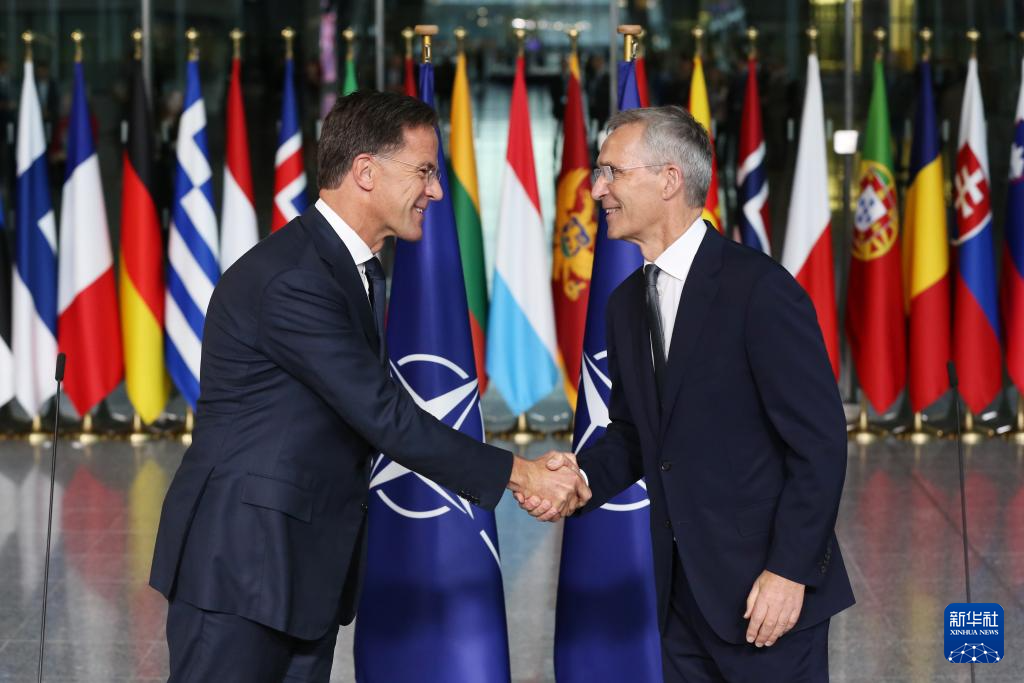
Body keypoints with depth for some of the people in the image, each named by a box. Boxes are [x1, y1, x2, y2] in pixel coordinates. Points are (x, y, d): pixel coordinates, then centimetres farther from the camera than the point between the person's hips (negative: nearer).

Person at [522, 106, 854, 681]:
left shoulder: (759, 287, -14)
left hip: (766, 590, -7)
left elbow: (819, 442, -15)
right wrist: (584, 477, -3)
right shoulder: (628, 303, 11)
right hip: (682, 591, 7)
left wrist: (790, 571, -17)